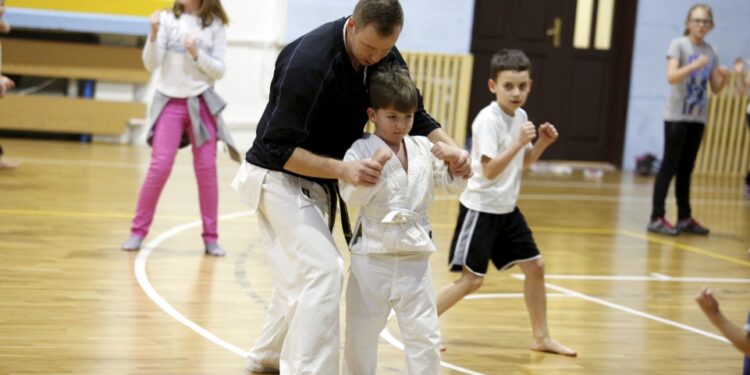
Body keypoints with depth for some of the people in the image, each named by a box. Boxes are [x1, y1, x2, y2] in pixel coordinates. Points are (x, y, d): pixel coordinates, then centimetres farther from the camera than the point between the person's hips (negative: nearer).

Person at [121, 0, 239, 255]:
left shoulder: (215, 26, 1)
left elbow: (218, 71, -1)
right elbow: (151, 64, -6)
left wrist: (197, 54, -16)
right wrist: (154, 34, -20)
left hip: (201, 104, 1)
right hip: (170, 102, 0)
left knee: (206, 170, 1)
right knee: (160, 167, -7)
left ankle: (211, 237, 9)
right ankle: (138, 231, 5)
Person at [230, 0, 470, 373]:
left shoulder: (385, 57, -8)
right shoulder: (309, 61, -31)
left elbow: (416, 117, -2)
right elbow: (279, 149, -28)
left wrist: (451, 150, -21)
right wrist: (344, 169, -38)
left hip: (316, 181, 8)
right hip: (278, 176, -8)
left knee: (300, 275, 21)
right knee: (324, 270, -21)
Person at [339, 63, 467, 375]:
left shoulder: (423, 149, 5)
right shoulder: (361, 151, -8)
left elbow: (454, 185, 10)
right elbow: (351, 197, -17)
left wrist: (455, 160, -8)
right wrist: (373, 167, -29)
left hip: (414, 256, 3)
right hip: (372, 254, -3)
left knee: (424, 333, 6)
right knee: (361, 332, 10)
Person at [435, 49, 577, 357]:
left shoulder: (521, 116, 6)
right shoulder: (488, 120, -19)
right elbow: (490, 170, -26)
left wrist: (541, 143, 0)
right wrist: (519, 142, -31)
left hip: (507, 209, 8)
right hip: (481, 208, -8)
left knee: (535, 266, 10)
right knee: (471, 279, -9)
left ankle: (541, 337, 23)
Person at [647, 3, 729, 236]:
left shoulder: (710, 52, 9)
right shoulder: (679, 45, -6)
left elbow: (715, 89, 10)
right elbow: (671, 77, -20)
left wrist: (724, 76, -10)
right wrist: (695, 65, -31)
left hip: (698, 118, 5)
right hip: (677, 116, -5)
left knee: (686, 169, 10)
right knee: (669, 166, -7)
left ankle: (685, 218, 15)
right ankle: (657, 219, -7)